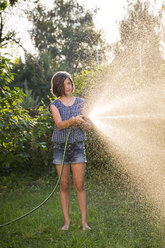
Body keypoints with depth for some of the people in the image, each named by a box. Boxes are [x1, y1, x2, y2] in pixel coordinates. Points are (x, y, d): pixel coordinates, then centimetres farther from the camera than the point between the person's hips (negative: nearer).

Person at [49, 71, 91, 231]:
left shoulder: (80, 103, 7)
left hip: (77, 147, 0)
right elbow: (59, 124, -14)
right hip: (61, 147, 0)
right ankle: (66, 221, 10)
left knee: (79, 185, -3)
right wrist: (73, 120, -32)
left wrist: (81, 123, -20)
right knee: (64, 185, 2)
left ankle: (84, 222, 3)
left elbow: (88, 126, 3)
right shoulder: (54, 105, 2)